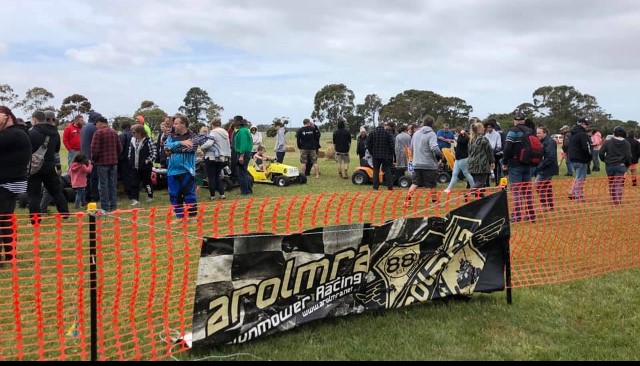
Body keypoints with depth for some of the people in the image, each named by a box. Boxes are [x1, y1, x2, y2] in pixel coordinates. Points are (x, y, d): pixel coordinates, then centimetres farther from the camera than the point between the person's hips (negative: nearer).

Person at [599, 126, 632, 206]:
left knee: (611, 184, 15)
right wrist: (628, 164, 12)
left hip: (609, 166, 1)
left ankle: (613, 200, 22)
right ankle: (618, 201, -9)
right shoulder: (626, 143, -2)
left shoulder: (608, 142, -3)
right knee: (619, 184, 0)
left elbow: (601, 153, -5)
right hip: (621, 166, -1)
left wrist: (605, 160, 13)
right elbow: (628, 156, -5)